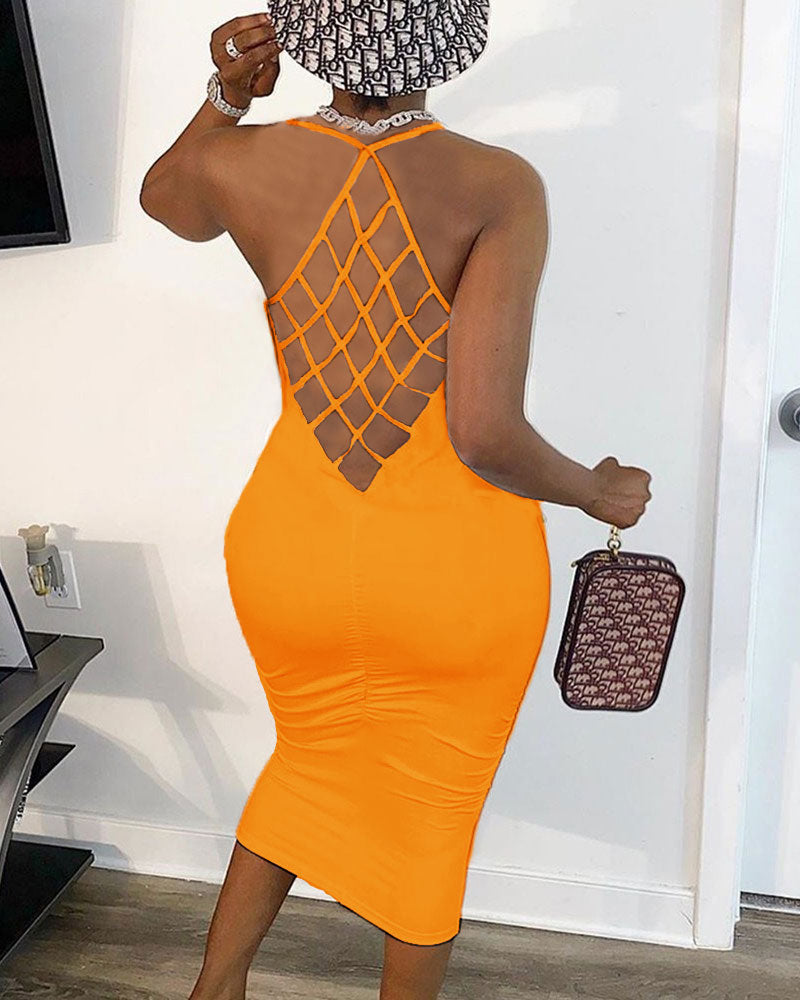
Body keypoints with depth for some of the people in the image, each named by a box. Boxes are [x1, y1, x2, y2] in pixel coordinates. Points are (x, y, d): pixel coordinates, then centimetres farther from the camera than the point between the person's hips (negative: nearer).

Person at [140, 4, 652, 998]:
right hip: (459, 569, -3)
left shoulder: (241, 166, -8)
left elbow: (161, 196, 18)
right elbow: (486, 434, -24)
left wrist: (228, 94, 6)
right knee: (432, 812, 23)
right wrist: (598, 491, -6)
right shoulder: (500, 187, -17)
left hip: (294, 551, 4)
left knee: (310, 763, 32)